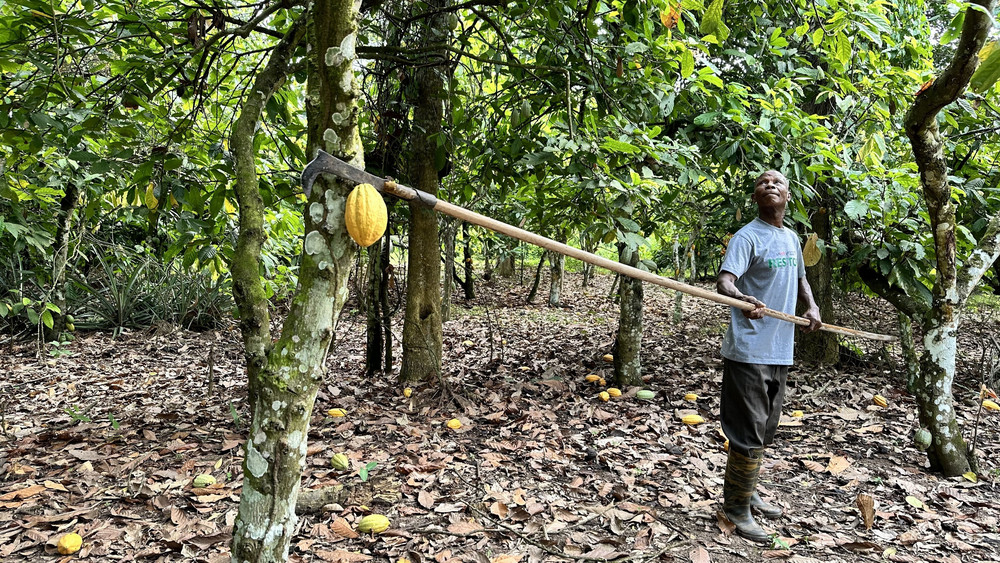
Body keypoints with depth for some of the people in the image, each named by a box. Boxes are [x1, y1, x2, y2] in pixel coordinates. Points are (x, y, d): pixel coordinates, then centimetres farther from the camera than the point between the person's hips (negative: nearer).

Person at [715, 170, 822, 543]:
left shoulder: (791, 238, 14)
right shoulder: (748, 237, -10)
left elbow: (799, 278, 28)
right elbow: (724, 281, -24)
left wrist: (812, 307, 9)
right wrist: (742, 298, -46)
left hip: (780, 351, 8)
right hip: (749, 352, -8)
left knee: (765, 430, 18)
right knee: (748, 433, -5)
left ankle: (746, 494, 33)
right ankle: (736, 508, 9)